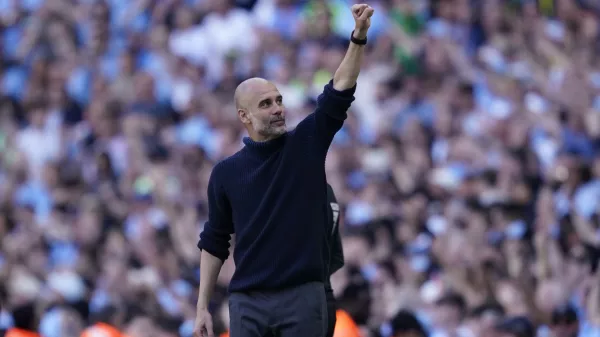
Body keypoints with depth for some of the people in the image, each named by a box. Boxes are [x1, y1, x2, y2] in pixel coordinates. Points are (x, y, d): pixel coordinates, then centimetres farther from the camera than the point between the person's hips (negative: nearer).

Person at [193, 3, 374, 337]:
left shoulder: (306, 144, 4)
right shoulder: (227, 172, 6)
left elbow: (339, 94, -8)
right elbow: (214, 242, 11)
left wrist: (359, 37, -21)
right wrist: (202, 307, 6)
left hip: (303, 296, -1)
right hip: (248, 301, 1)